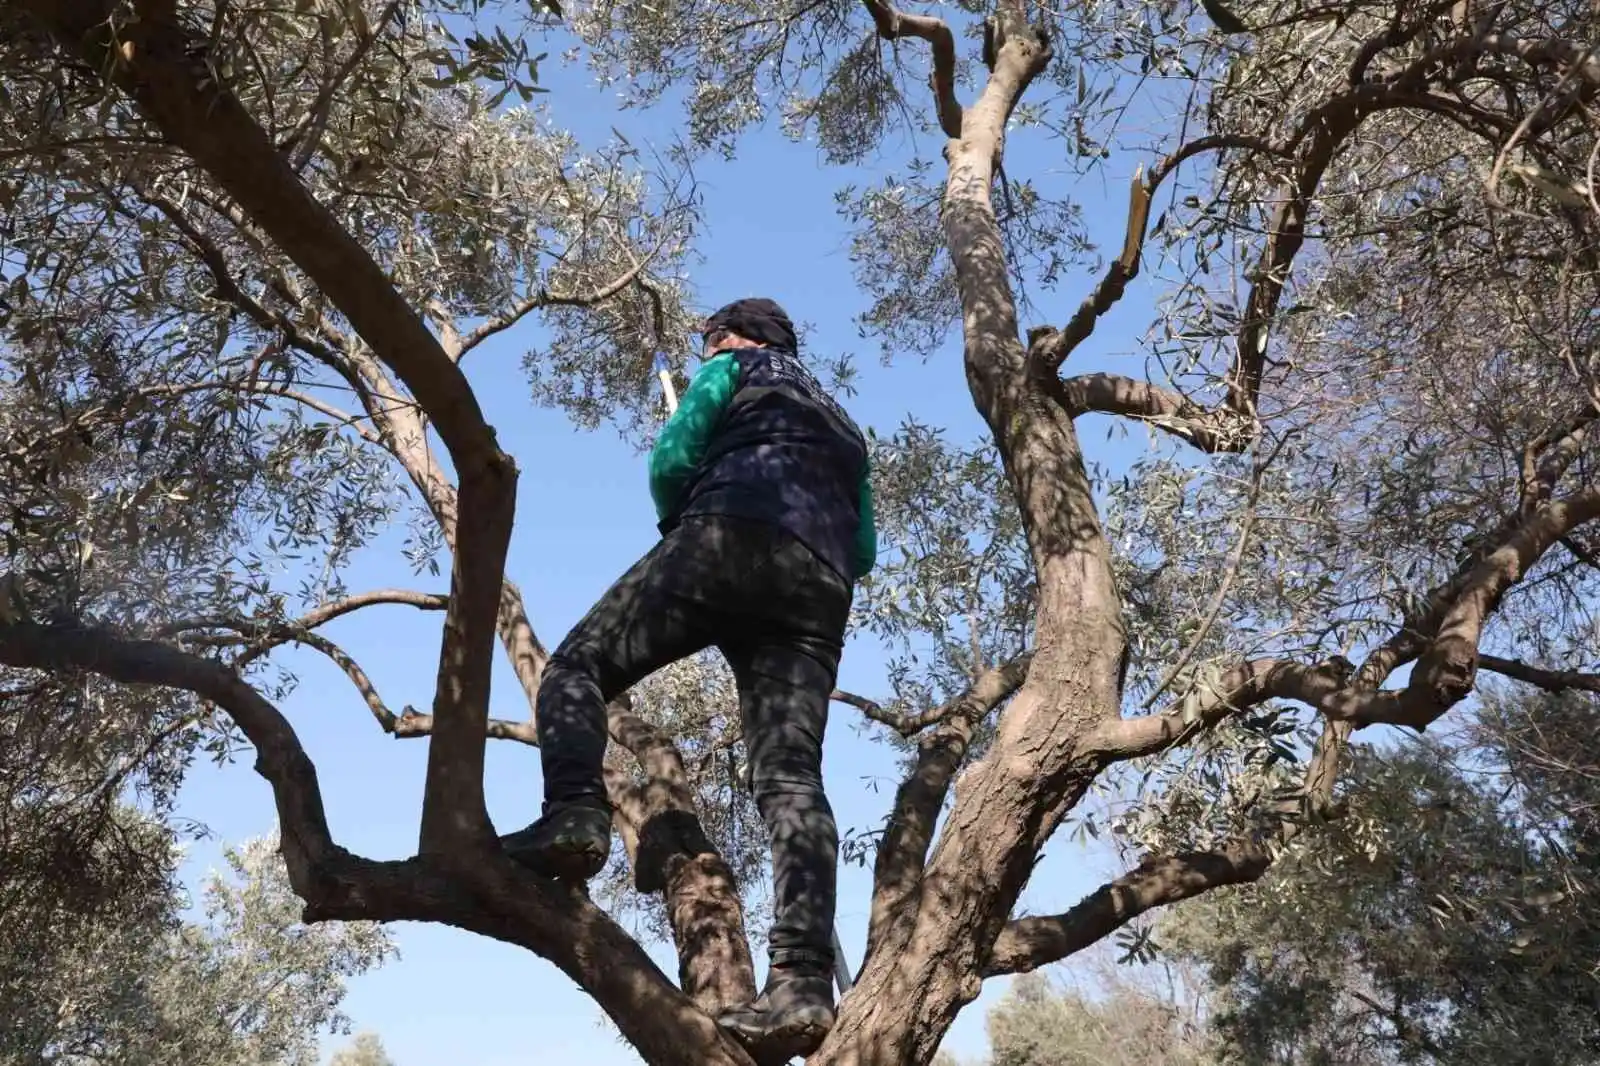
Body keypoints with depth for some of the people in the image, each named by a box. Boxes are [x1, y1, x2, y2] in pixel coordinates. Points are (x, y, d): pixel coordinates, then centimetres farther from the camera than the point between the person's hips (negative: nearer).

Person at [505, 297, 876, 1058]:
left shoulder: (732, 369, 22)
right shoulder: (843, 425, 39)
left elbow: (671, 462, 6)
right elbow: (863, 550, 29)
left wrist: (683, 526, 23)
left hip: (730, 539, -5)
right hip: (819, 584, 5)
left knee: (579, 664, 2)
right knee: (789, 777, -9)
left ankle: (573, 816, -25)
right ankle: (802, 981, -24)